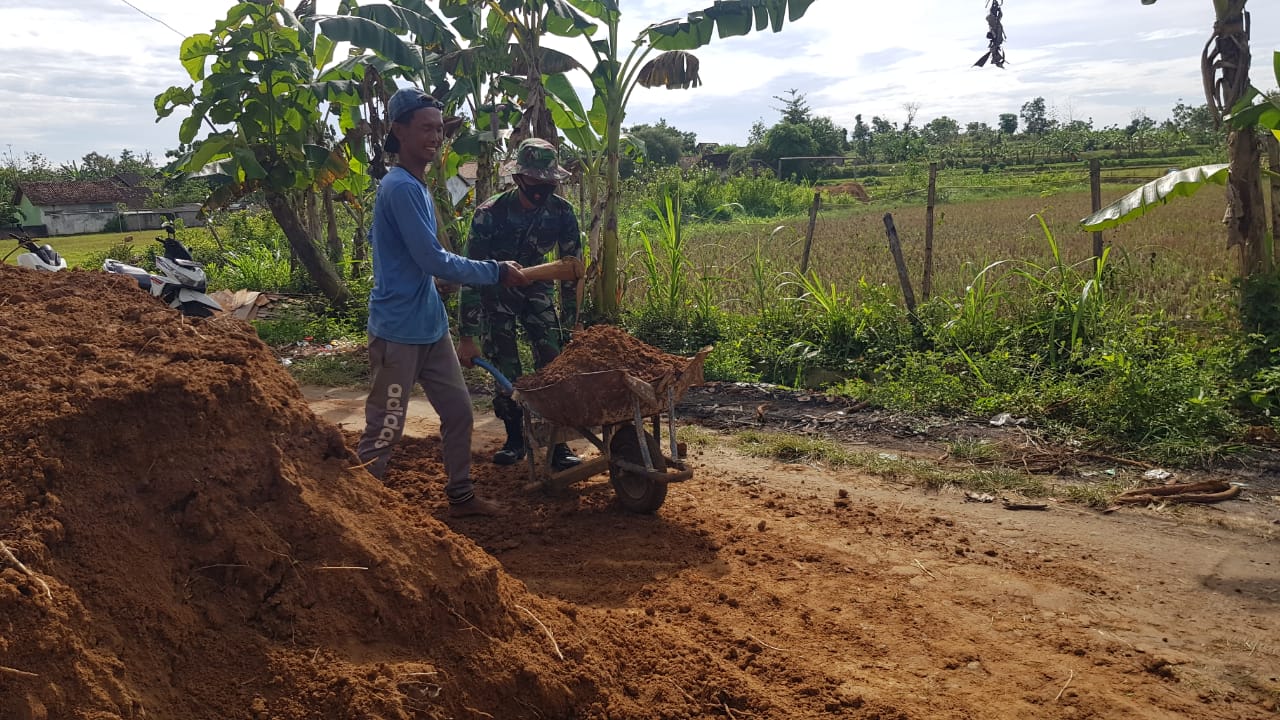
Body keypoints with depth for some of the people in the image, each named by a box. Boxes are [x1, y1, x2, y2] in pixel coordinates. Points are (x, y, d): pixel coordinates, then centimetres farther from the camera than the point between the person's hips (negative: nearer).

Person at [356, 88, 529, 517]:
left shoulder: (414, 185, 12)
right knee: (384, 431, -1)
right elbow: (435, 261, -22)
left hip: (430, 326, 10)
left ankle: (460, 495, 29)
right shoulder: (401, 188, -18)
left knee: (458, 412, 15)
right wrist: (498, 272, -14)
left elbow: (376, 238, 26)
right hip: (399, 332, -10)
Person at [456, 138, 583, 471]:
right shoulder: (490, 213, -29)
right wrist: (466, 337, -27)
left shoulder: (562, 212, -20)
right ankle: (515, 438, 14)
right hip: (496, 290, -2)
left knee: (553, 361, -10)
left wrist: (570, 321, -5)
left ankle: (557, 444, -3)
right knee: (505, 367, -6)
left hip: (536, 286, 2)